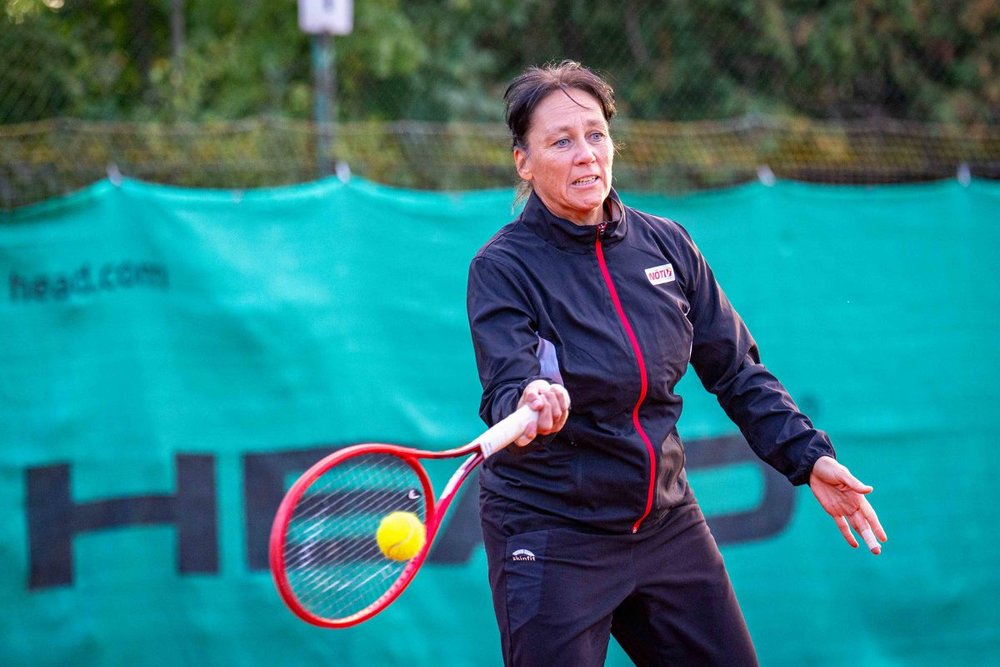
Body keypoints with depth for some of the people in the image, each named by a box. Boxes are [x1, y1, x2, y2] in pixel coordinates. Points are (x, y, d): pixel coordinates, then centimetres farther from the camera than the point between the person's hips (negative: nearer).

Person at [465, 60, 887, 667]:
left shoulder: (667, 246, 3)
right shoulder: (503, 268, -10)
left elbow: (737, 370, 10)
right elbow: (505, 391, -24)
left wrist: (809, 456, 0)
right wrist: (530, 404, -47)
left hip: (667, 521, 5)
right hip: (550, 539, -5)